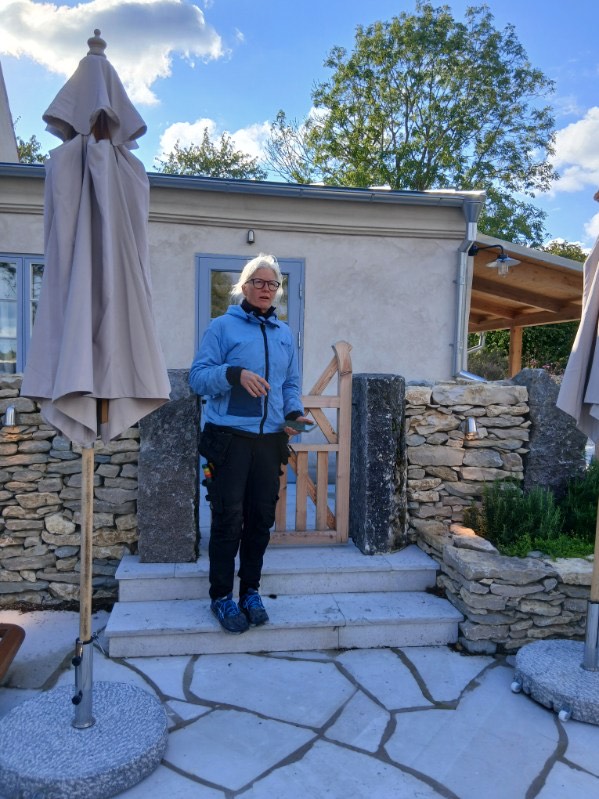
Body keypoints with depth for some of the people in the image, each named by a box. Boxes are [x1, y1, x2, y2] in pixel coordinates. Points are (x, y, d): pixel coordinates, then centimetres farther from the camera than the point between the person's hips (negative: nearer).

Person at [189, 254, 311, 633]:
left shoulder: (284, 334, 14)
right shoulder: (223, 326, -1)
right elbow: (198, 376, -8)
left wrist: (295, 413, -2)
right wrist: (235, 374, -24)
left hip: (270, 441, 5)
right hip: (229, 439, -4)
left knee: (261, 518, 10)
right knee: (228, 519, 0)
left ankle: (251, 589, 26)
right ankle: (222, 596, 16)